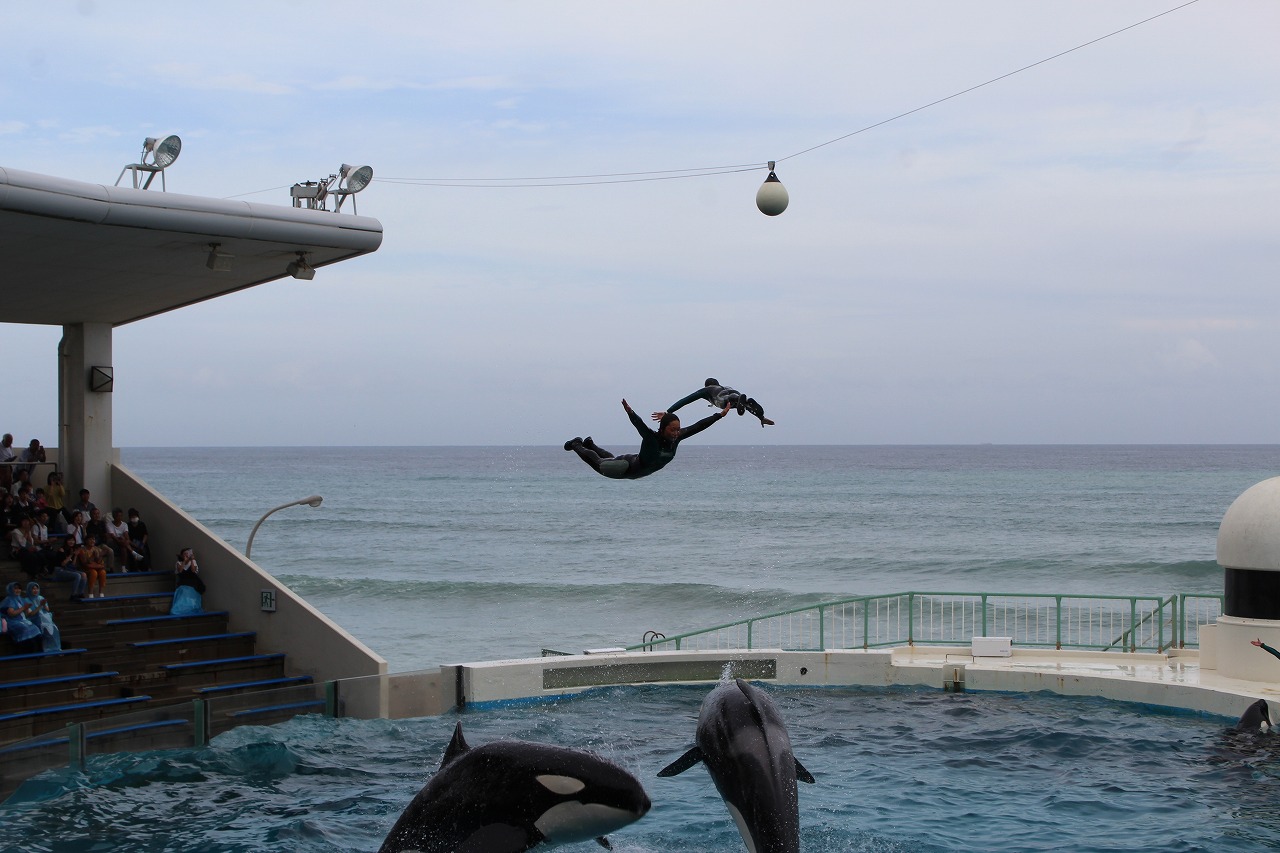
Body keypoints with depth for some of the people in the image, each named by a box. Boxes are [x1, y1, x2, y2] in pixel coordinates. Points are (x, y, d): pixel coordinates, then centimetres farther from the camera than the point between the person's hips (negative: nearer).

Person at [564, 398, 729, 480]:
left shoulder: (677, 437, -24)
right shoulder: (651, 438, -40)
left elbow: (698, 426, -23)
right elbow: (638, 424, -57)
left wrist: (720, 415, -26)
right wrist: (629, 412, -77)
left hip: (639, 472, 7)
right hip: (629, 467, -7)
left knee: (611, 460, 36)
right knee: (600, 464, 22)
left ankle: (590, 444, 60)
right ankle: (576, 445, 46)